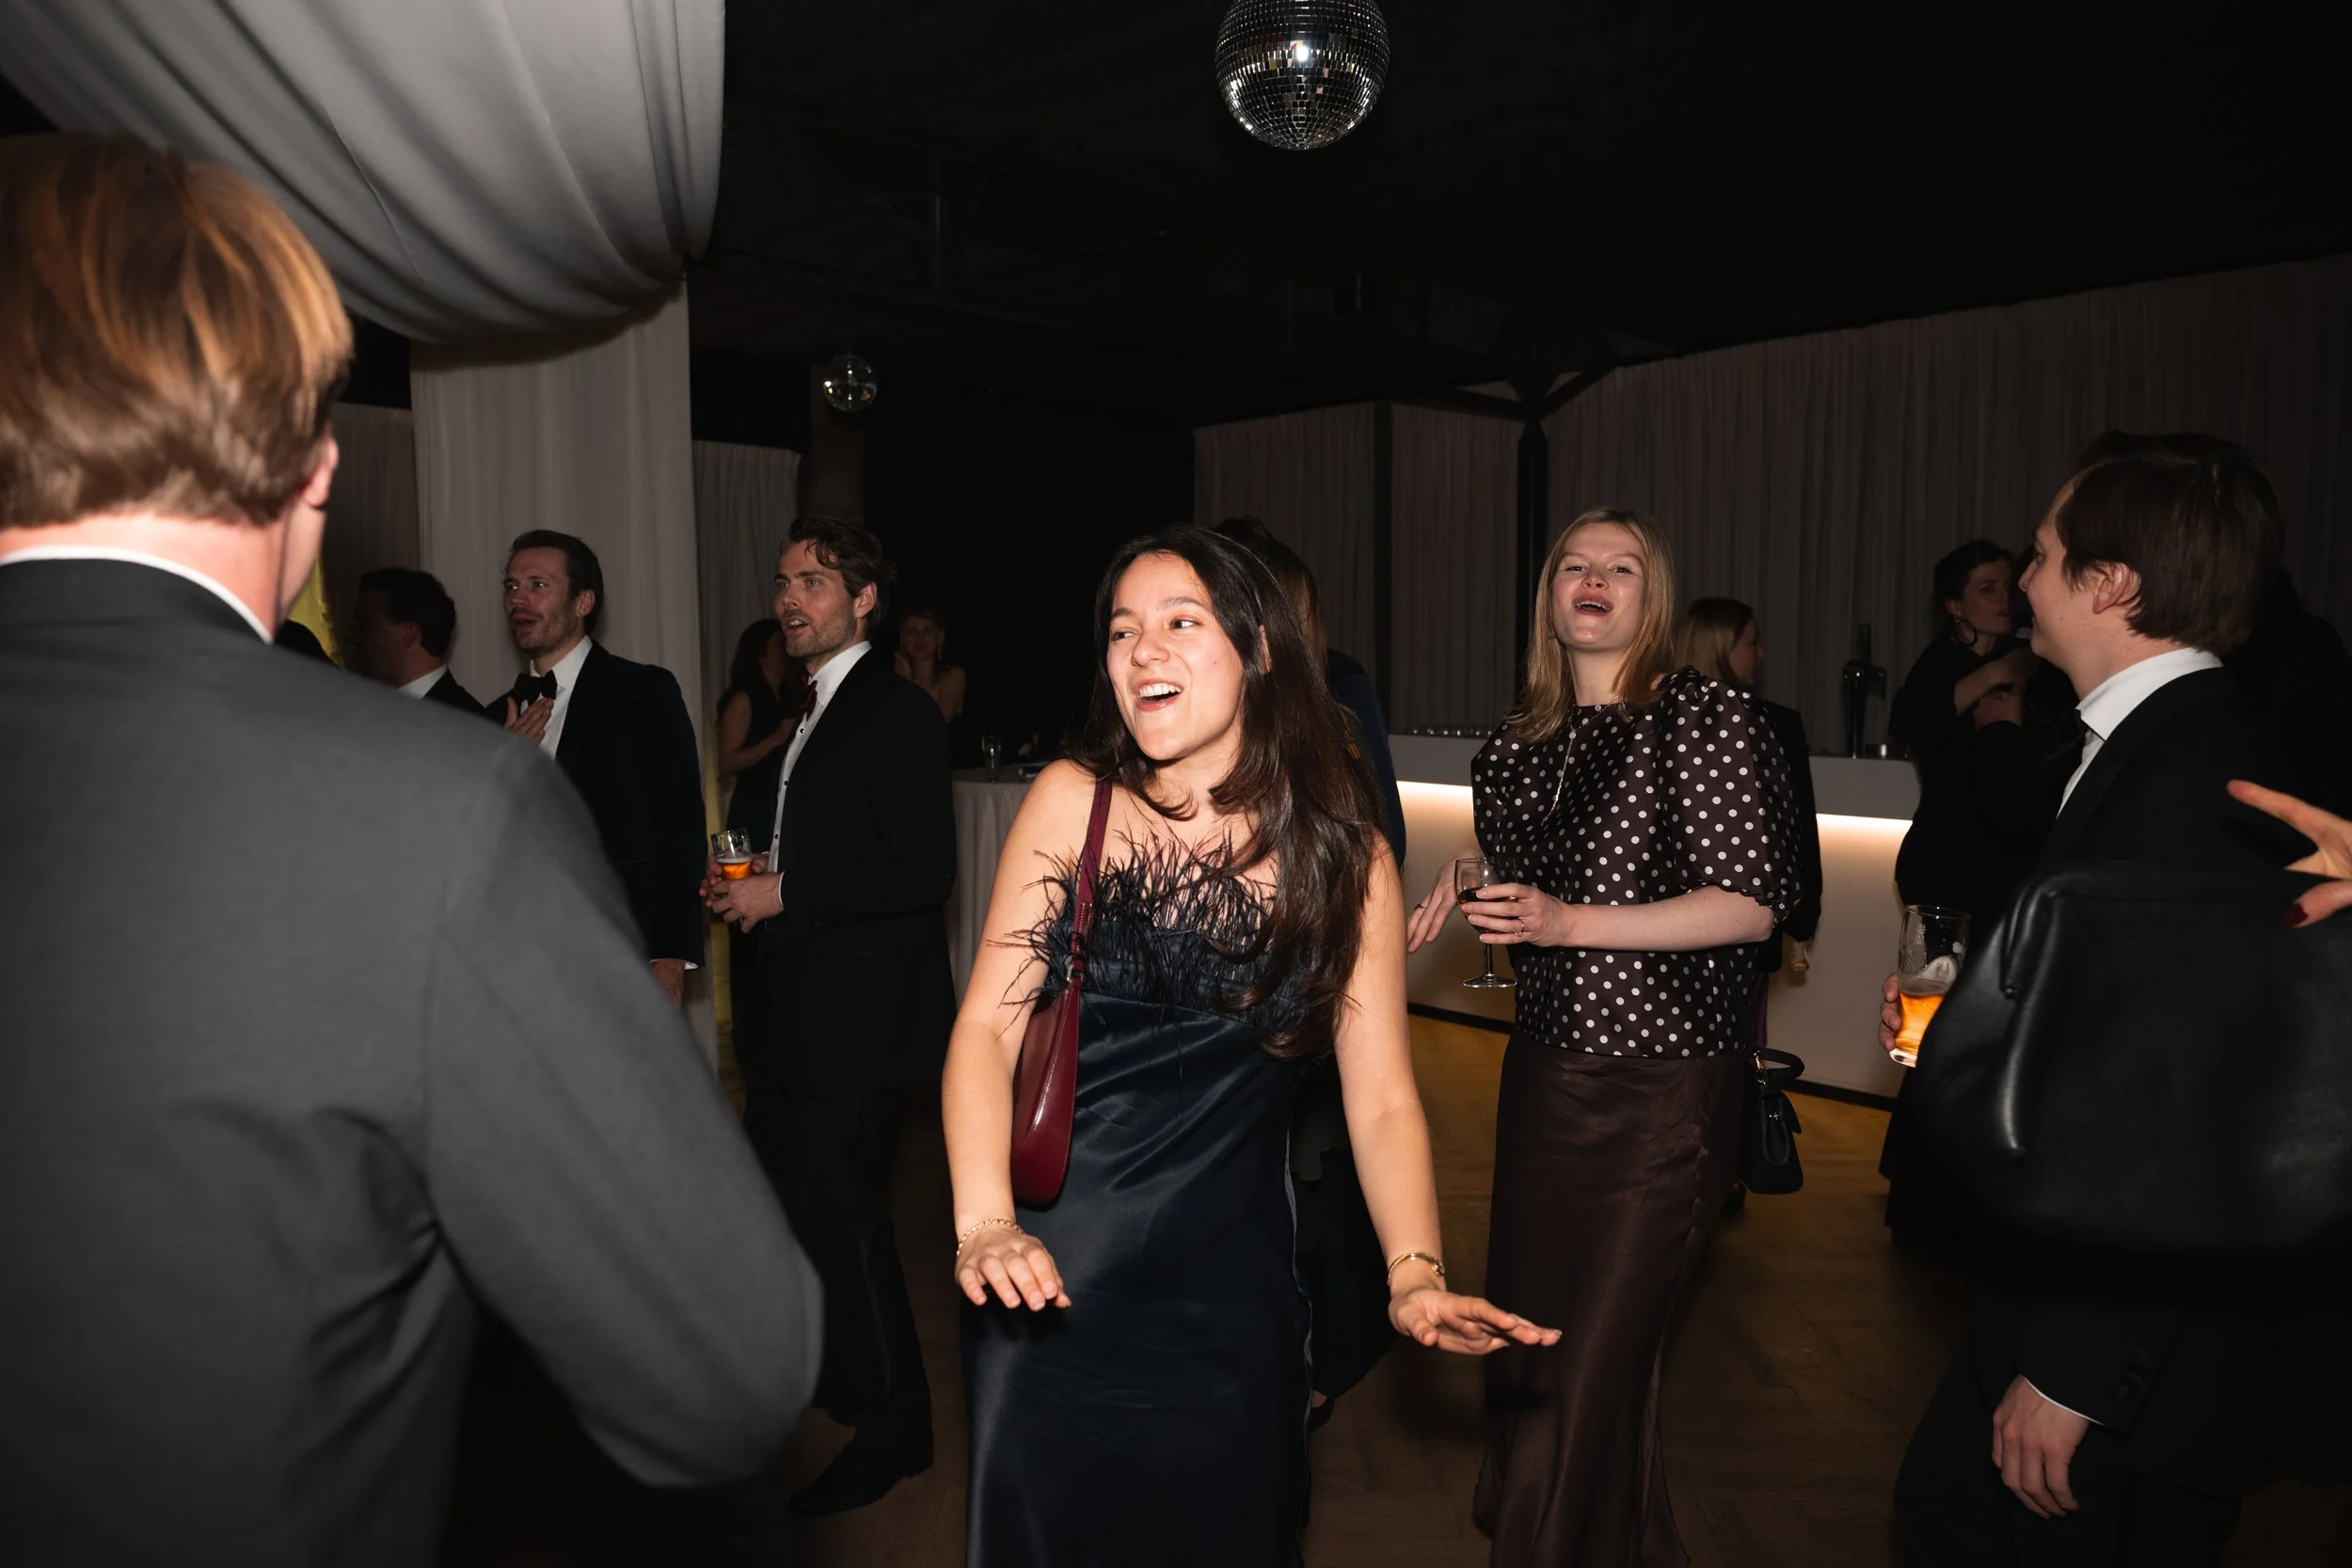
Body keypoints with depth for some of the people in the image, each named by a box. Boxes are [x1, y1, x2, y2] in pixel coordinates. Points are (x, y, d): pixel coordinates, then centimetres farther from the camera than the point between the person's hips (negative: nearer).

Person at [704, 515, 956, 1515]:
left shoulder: (898, 713, -15)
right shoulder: (814, 712, 15)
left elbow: (922, 872, -22)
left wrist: (785, 893, -19)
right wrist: (748, 881, 7)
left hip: (857, 1016, -10)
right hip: (796, 1013, 10)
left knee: (841, 1212, -2)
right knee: (782, 1196, 20)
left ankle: (893, 1428, 17)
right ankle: (833, 1375, 42)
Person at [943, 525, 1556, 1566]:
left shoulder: (1345, 857, -5)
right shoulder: (1073, 802, -7)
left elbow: (1382, 1101, -5)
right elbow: (990, 1024, -9)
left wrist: (1415, 1276, -21)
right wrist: (984, 1225, -24)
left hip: (1227, 1285, 1)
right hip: (1052, 1272, 0)